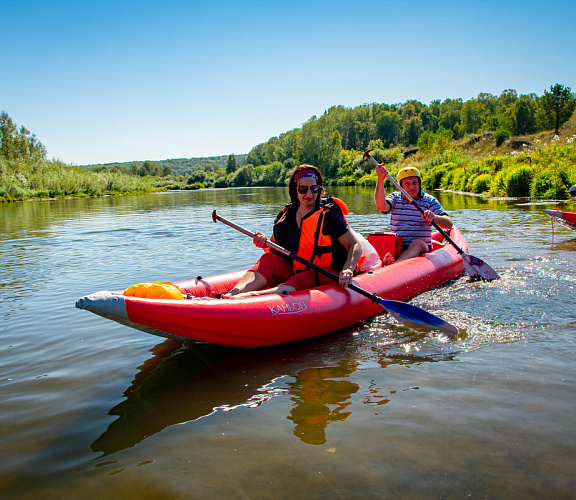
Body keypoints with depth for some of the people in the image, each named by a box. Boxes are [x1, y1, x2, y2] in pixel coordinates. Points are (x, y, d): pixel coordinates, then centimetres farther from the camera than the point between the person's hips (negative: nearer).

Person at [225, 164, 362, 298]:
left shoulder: (328, 216, -10)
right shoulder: (285, 215, 5)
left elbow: (355, 245, -14)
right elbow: (274, 249, 12)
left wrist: (348, 269, -32)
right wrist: (265, 244, -12)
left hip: (327, 275, -5)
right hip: (294, 271, 5)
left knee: (297, 282, -35)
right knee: (269, 259, -19)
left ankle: (252, 295, -58)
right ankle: (234, 291, -42)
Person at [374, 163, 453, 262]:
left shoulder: (429, 200, 4)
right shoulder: (395, 197, 10)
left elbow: (449, 224, -6)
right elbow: (381, 206, -14)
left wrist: (434, 217, -30)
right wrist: (380, 180, -26)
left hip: (422, 248, -3)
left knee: (417, 243, -36)